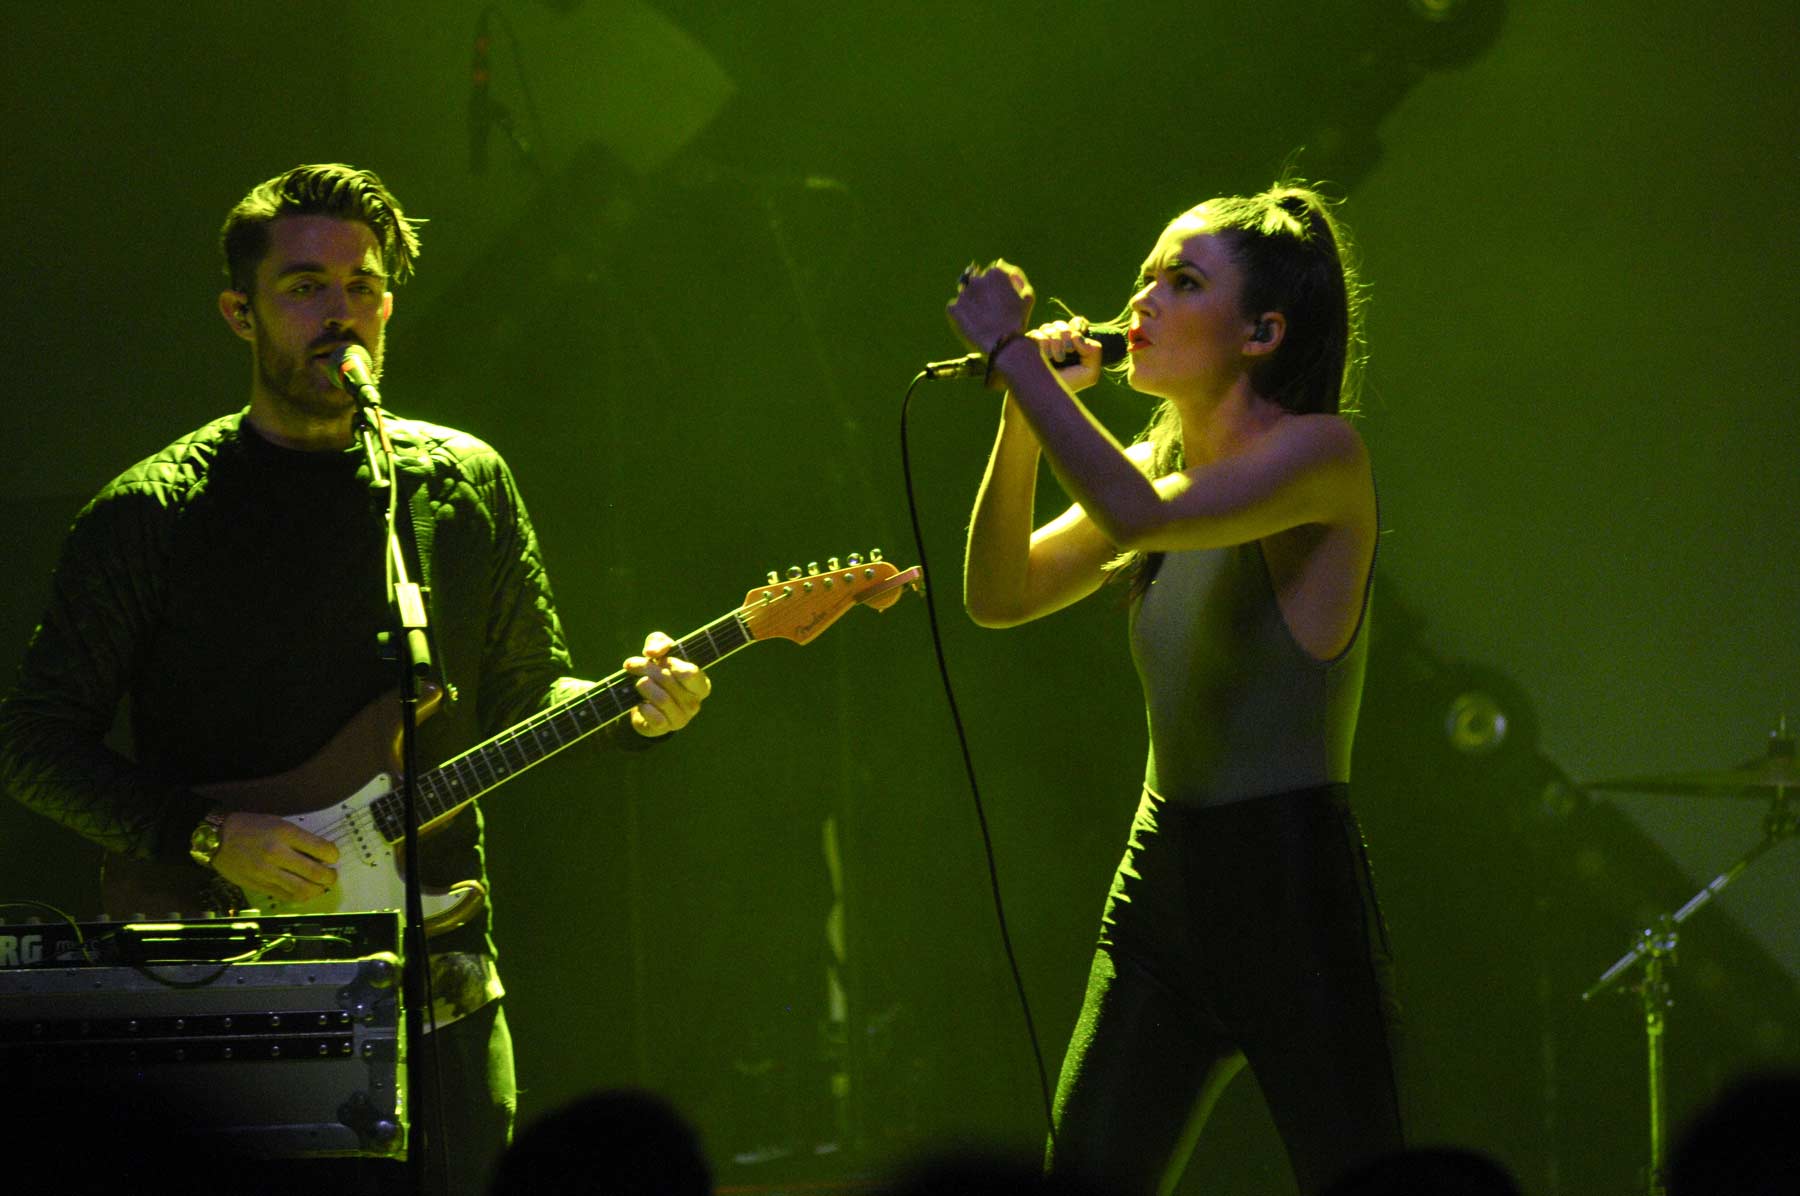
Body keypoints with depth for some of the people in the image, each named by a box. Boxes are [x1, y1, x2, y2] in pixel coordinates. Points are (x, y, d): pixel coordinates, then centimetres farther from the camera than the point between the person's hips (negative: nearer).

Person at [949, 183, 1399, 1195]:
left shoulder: (1322, 456, -13)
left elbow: (1141, 517, -28)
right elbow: (1001, 595, 9)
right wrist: (1025, 415, -2)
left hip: (1292, 888, -7)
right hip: (1161, 880, 7)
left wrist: (1014, 357, -21)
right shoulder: (1161, 461, 12)